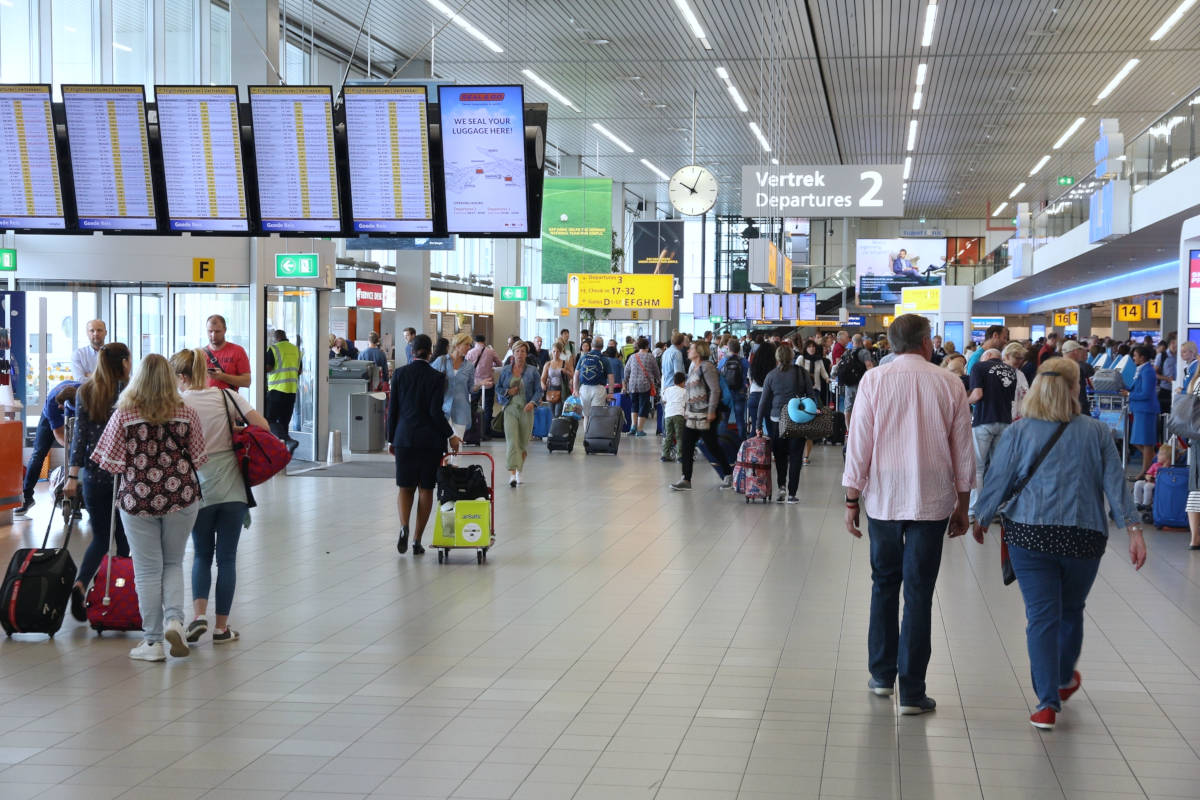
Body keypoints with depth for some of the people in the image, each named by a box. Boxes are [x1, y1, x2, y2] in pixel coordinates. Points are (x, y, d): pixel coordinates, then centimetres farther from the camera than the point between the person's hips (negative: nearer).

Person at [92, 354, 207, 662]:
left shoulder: (123, 416, -8)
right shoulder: (186, 414, -4)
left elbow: (111, 464, -5)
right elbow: (198, 459, 2)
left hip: (137, 499, -1)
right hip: (181, 497, 1)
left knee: (147, 570, 6)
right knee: (173, 563, 17)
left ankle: (153, 642, 10)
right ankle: (174, 618, -5)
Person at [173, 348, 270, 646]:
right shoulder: (227, 396, 0)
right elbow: (263, 426, -5)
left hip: (198, 491, -1)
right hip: (233, 489, 1)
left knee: (201, 554, 16)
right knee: (227, 557, 8)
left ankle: (199, 614, -4)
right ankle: (221, 627, 10)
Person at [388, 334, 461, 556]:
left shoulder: (399, 374, -1)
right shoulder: (436, 377, -7)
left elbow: (392, 409, 2)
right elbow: (436, 412, -12)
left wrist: (392, 439, 10)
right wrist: (451, 435, -2)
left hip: (404, 438, 2)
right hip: (430, 440, -2)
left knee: (405, 487, 12)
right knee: (426, 489, 8)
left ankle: (404, 526, -14)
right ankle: (417, 540, 7)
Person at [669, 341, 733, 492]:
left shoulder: (707, 367, -14)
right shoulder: (693, 367, 14)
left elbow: (715, 390, -19)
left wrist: (711, 411, -21)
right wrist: (686, 408, 18)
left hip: (704, 415, -9)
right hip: (691, 414, 9)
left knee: (712, 446, 0)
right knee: (686, 447, 3)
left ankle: (728, 475, 16)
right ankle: (686, 480, 6)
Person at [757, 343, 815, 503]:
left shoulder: (771, 376, 1)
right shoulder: (801, 373, 0)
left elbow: (764, 401, 2)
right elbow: (811, 395, -1)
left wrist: (759, 425, 5)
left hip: (777, 420, 1)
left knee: (780, 455, 15)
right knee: (795, 457, 4)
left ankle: (781, 486, 1)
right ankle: (792, 493, 2)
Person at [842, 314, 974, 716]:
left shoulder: (874, 380, -3)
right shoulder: (949, 383, -1)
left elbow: (858, 444, -3)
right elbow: (963, 451, 4)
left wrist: (852, 500, 4)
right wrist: (963, 504, 13)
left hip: (882, 499, 1)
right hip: (931, 501, -1)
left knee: (884, 584, 17)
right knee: (919, 592, 2)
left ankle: (882, 675, 24)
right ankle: (912, 691, 3)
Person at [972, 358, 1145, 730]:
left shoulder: (1018, 433, -3)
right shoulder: (1097, 432, 0)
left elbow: (997, 481, 0)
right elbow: (1116, 484, -4)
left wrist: (981, 519, 15)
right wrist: (1133, 529, -3)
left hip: (1030, 535, -1)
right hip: (1083, 538, 1)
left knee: (1041, 616, 0)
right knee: (1071, 612, 21)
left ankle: (1047, 702, -7)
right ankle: (1064, 679, 42)